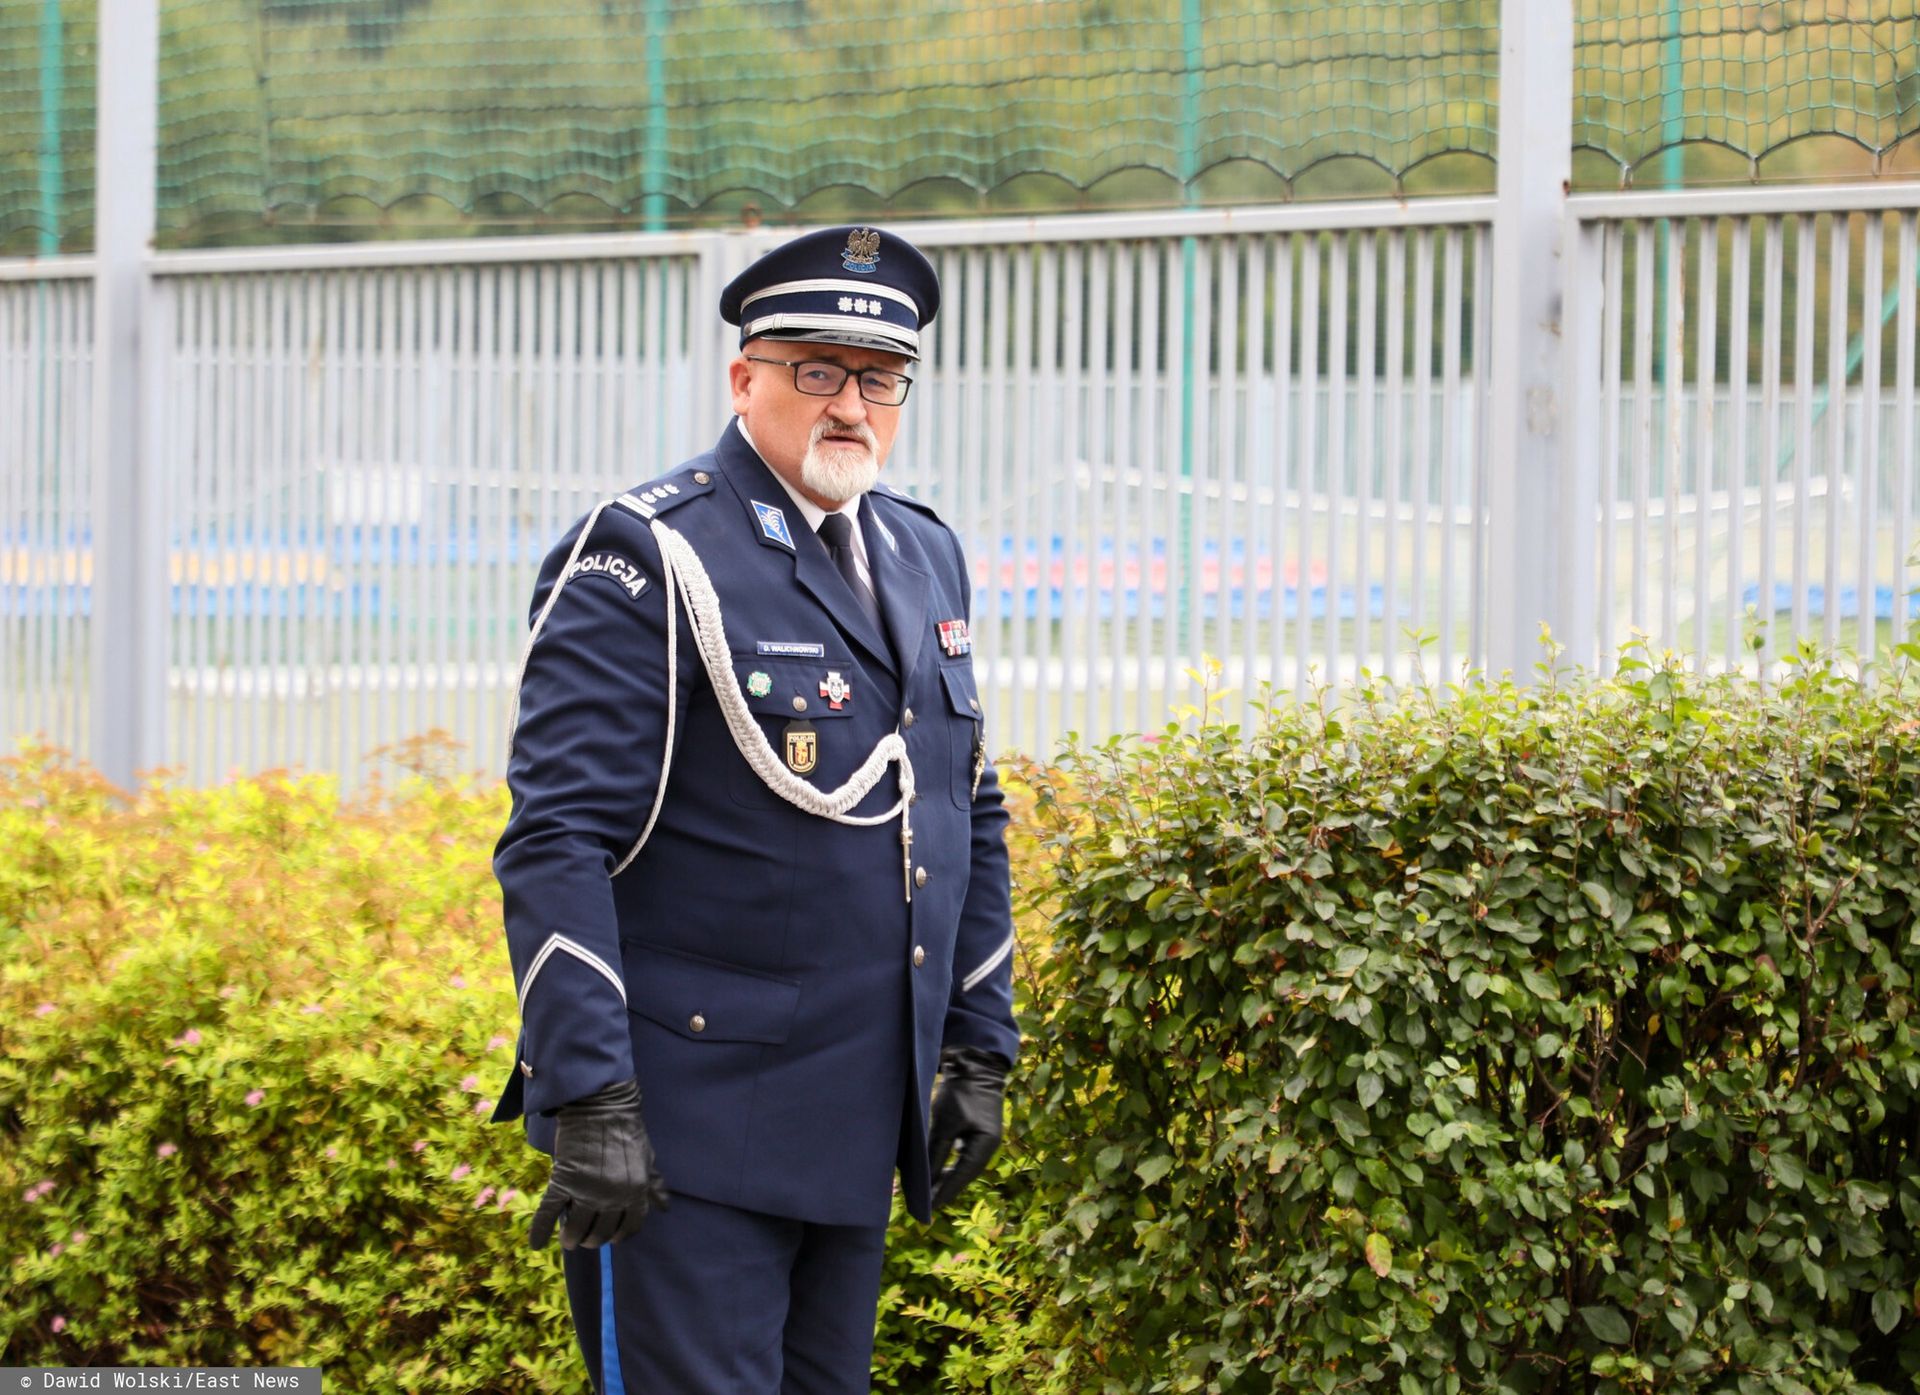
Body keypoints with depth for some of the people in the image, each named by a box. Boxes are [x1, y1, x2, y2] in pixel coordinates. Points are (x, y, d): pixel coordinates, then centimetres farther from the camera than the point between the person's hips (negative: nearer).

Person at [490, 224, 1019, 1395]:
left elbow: (972, 817, 21)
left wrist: (980, 1046, 15)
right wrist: (588, 1099, -20)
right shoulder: (647, 560, -10)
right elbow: (556, 843, -15)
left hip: (861, 1123, 7)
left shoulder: (925, 556, 14)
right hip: (687, 1123, -7)